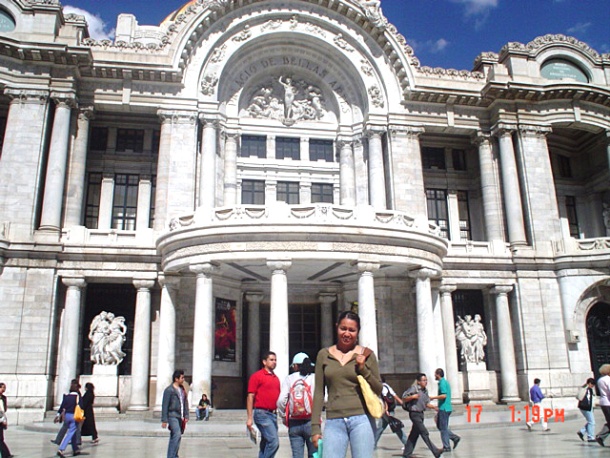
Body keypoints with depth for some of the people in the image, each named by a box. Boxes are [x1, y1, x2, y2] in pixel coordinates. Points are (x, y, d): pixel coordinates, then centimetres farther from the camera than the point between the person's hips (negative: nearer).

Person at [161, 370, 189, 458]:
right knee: (177, 435, -18)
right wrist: (164, 420, -12)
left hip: (180, 417, 7)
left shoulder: (182, 389, 14)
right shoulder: (169, 390, -8)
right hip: (172, 416, -7)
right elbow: (164, 406, -9)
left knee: (174, 437, 12)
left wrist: (186, 416, 12)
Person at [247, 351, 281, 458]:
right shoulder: (257, 376, -4)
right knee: (274, 441, -17)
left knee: (266, 444, 12)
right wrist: (250, 418, -12)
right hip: (262, 413, -7)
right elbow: (250, 397, -7)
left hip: (273, 414, 7)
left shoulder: (276, 378, 16)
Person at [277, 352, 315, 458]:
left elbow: (281, 400, -6)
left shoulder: (289, 379, 3)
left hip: (294, 423, 1)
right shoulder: (315, 378, -1)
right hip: (311, 421, -1)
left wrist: (283, 415, 9)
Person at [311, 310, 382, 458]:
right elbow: (319, 392, 9)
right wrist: (315, 426, 4)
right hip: (334, 421, 1)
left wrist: (363, 369, -9)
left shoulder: (366, 354, 4)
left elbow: (379, 389, 7)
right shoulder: (324, 354, 8)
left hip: (361, 419, -1)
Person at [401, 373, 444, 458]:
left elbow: (426, 403, 16)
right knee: (424, 433, -8)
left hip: (421, 413, 8)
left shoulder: (425, 390, 11)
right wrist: (412, 397, -25)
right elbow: (404, 399, -10)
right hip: (414, 413, -8)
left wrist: (433, 407, -1)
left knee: (414, 434, 12)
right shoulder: (413, 388, -12)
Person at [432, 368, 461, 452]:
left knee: (443, 428, -2)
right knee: (440, 426, 15)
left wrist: (433, 397, -15)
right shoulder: (445, 382, 15)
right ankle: (455, 437, 11)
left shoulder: (442, 383, -15)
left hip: (443, 408, -10)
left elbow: (444, 395, -26)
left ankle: (446, 447, 4)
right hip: (445, 408, 10)